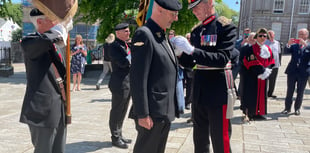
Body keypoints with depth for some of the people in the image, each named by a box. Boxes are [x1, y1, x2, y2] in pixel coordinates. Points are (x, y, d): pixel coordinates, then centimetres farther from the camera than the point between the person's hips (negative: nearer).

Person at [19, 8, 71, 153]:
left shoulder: (58, 45, 15)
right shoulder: (29, 41, -9)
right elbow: (47, 39, -33)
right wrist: (58, 33, -12)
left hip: (60, 108, 7)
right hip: (43, 108, -7)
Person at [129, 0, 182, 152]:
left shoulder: (162, 35, 13)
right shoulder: (144, 34, -16)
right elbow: (138, 79, -20)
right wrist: (143, 114, -20)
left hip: (165, 111, 9)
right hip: (153, 113, -9)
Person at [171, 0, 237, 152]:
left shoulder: (226, 27, -8)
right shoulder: (195, 31, 10)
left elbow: (222, 59, -21)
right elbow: (190, 62, 12)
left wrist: (192, 50, -27)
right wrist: (178, 52, -7)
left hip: (218, 94, -6)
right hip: (199, 94, 6)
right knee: (200, 140, 17)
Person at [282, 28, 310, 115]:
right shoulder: (294, 45, 6)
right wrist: (288, 44, -21)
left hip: (303, 72, -1)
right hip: (292, 71, 1)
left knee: (300, 92, 8)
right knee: (290, 91, 6)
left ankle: (297, 108, 19)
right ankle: (287, 108, 14)